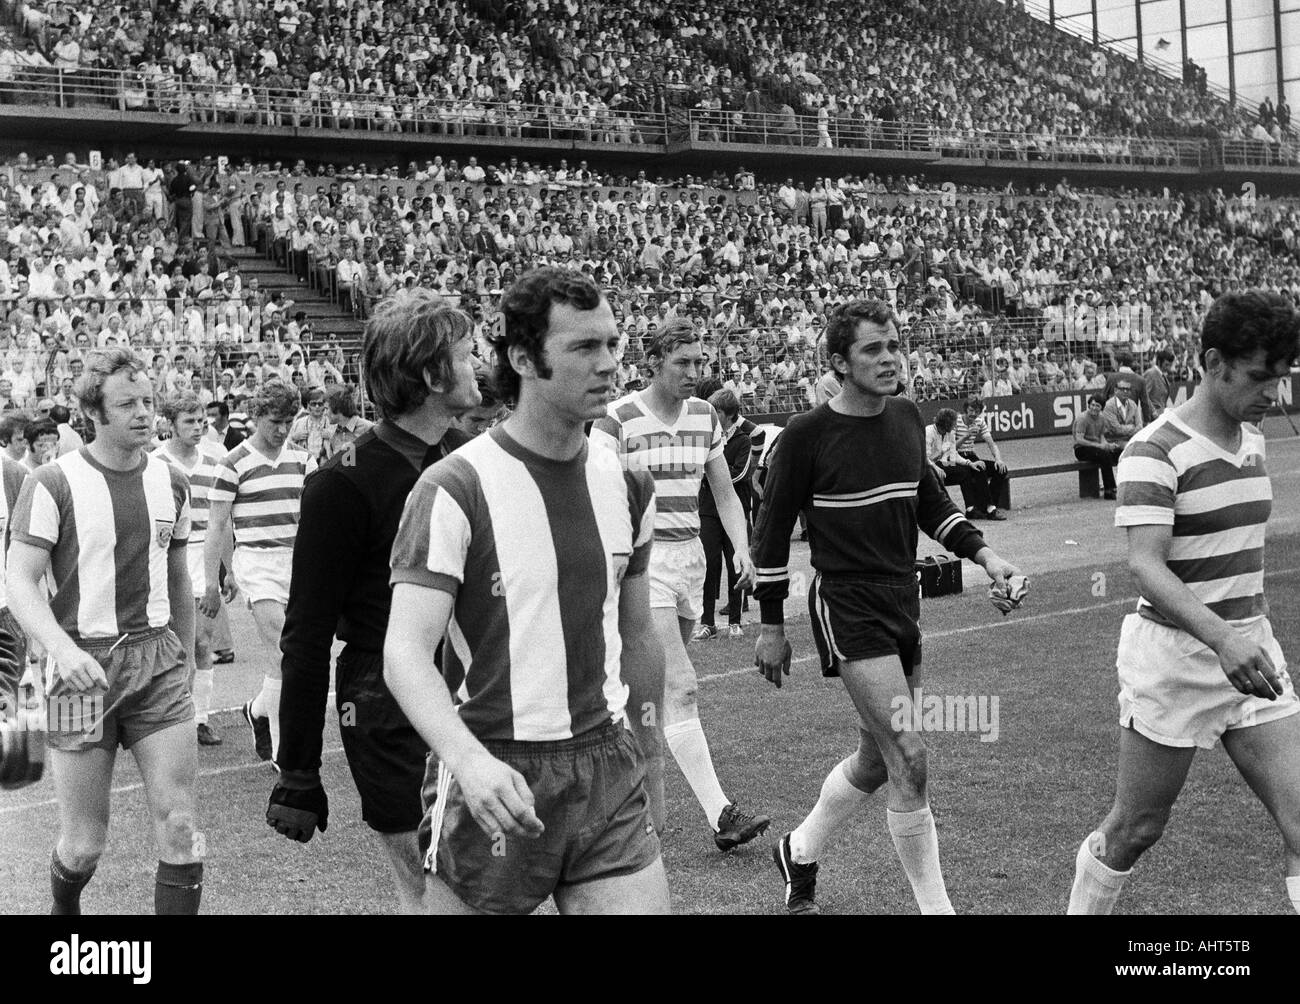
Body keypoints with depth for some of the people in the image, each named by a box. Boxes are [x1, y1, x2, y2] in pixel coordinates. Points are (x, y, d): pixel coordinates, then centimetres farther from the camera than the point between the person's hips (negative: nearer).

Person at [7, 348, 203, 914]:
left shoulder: (171, 483, 8)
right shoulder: (53, 484, -7)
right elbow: (21, 583, -11)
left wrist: (187, 655, 24)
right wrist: (62, 649, -28)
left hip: (158, 661, 4)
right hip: (82, 668, -3)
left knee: (178, 829, -6)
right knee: (83, 846, 4)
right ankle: (64, 907, 37)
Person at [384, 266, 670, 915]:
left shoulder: (627, 485, 7)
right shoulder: (455, 489, -12)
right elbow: (405, 652, -20)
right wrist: (467, 758, -36)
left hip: (608, 772, 4)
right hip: (492, 779, -4)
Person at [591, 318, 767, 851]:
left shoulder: (704, 417, 9)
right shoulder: (617, 420, -9)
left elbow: (725, 493, 15)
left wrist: (742, 549, 1)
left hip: (689, 556, 7)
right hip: (641, 561, -7)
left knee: (658, 686, 13)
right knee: (680, 687, -14)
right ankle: (721, 815, -18)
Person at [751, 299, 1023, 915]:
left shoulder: (907, 419, 7)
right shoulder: (806, 436, -11)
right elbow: (772, 529, -3)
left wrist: (983, 554, 6)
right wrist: (772, 627, -1)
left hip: (903, 606, 7)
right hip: (847, 608, -7)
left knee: (878, 759, 15)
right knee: (909, 757, -15)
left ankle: (799, 852, 38)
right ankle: (935, 905, -3)